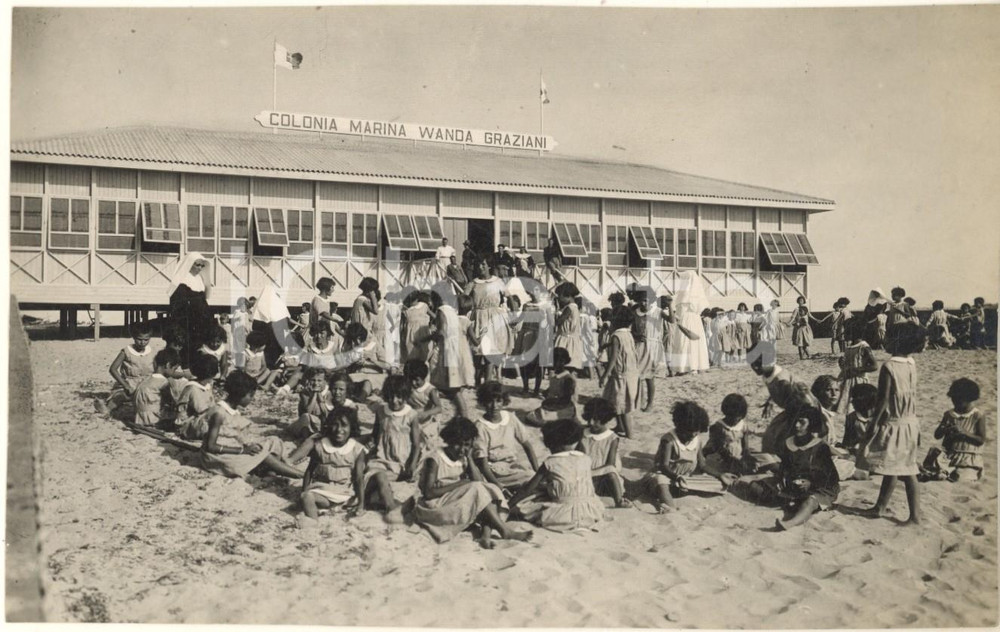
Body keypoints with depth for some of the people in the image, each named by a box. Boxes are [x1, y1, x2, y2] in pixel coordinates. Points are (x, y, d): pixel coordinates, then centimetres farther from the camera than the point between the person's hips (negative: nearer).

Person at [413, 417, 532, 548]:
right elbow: (428, 493, -21)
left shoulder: (463, 459, 7)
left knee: (490, 490, -11)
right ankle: (505, 531, -22)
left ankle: (486, 534, -30)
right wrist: (459, 484, -23)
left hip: (457, 506, 7)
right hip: (433, 507, -7)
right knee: (476, 490, -25)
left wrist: (469, 457, -9)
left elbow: (480, 482, -6)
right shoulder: (434, 460, -13)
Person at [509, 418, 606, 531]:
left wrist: (510, 503, 15)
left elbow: (528, 489, 2)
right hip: (591, 512, 4)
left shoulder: (550, 463, -3)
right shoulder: (585, 460, 6)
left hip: (565, 514, -4)